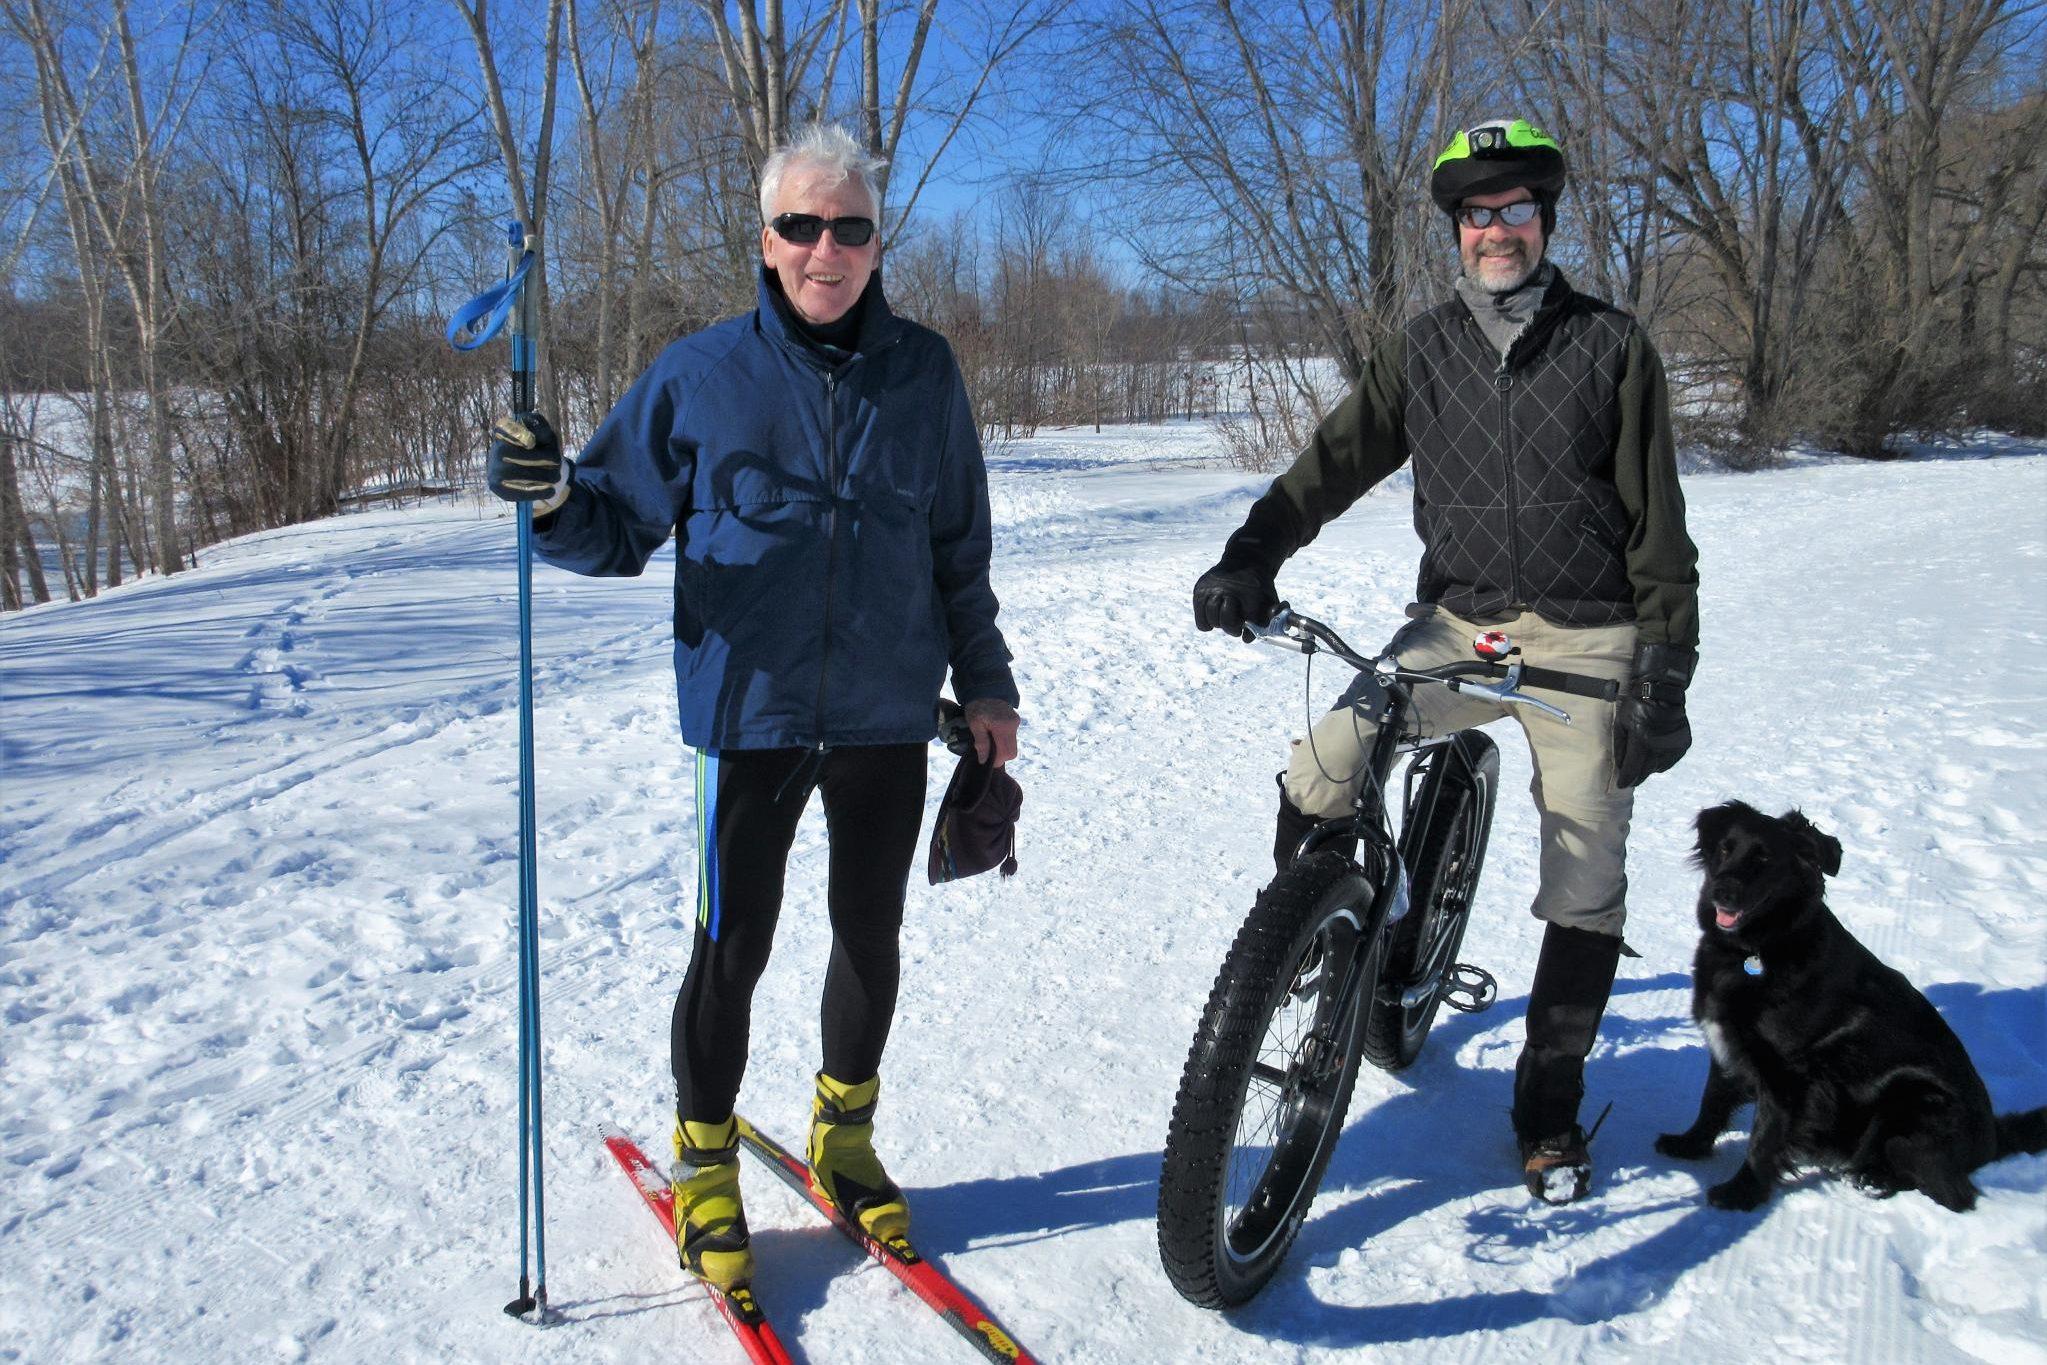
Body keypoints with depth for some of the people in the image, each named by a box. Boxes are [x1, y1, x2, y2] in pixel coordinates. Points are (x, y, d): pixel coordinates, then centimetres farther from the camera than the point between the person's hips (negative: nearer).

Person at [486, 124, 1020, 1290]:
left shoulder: (924, 373, 4)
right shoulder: (701, 375, -2)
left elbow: (959, 548, 12)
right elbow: (623, 525, 1)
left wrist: (984, 678, 15)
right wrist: (555, 499, -20)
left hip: (888, 714, 2)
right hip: (750, 713, -2)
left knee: (872, 934, 12)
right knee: (733, 949, 2)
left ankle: (845, 1136, 36)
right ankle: (705, 1163, 25)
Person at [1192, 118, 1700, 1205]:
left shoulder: (1610, 345, 3)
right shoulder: (1423, 348, 8)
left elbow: (1657, 524, 2)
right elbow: (1337, 459, 0)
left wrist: (1667, 673, -3)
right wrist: (1250, 557, -16)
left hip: (1585, 641, -1)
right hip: (1457, 626, 2)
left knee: (1586, 893, 2)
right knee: (1323, 764, -23)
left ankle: (1550, 1111, 19)